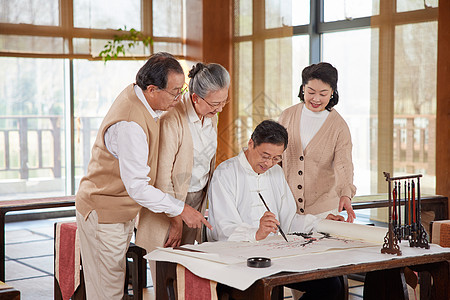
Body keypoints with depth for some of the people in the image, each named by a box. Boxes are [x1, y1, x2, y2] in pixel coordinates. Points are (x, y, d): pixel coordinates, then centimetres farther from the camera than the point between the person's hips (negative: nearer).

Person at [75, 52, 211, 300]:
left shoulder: (135, 94, 1)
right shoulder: (130, 124, -30)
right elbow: (137, 187, -29)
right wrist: (181, 210, -24)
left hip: (121, 212, 10)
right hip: (103, 214, -10)